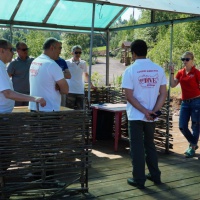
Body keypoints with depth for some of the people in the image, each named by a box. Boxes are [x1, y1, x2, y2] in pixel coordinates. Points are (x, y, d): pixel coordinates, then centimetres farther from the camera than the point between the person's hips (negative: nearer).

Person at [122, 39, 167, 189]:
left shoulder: (130, 70, -10)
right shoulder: (158, 69, 2)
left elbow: (129, 96, -14)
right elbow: (163, 94, -2)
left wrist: (145, 111, -12)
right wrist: (154, 111, -7)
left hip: (135, 115, -4)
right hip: (151, 116, 4)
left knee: (137, 147, 4)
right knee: (150, 145, 19)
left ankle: (139, 180, 10)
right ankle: (155, 175, 26)